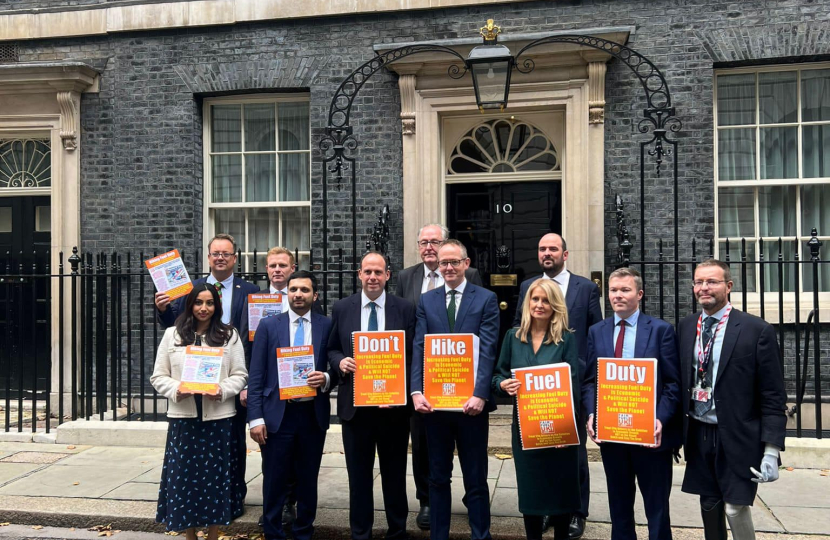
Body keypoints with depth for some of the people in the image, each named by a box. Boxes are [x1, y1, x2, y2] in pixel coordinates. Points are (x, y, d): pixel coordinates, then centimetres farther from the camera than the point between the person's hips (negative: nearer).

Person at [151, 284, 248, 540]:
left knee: (216, 475, 5)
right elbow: (158, 377, 6)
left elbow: (240, 375, 3)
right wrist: (176, 390, -13)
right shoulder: (172, 334, 6)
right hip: (183, 418, 1)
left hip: (218, 418, -1)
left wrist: (223, 391, -16)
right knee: (184, 475, 6)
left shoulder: (229, 335, 4)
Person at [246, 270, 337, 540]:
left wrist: (326, 378, -16)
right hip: (277, 414, -1)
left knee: (308, 480, 13)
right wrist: (256, 418, -7)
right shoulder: (268, 325, 2)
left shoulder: (327, 325, 2)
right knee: (274, 482, 8)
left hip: (313, 414, 1)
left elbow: (337, 368, 7)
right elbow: (256, 376, -1)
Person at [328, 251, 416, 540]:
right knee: (359, 475, 11)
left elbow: (414, 353, -2)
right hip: (355, 403, 1)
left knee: (395, 473, 14)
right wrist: (340, 361, -13)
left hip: (394, 403, -1)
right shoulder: (342, 308, 3)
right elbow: (332, 349, 9)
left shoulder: (406, 308, -2)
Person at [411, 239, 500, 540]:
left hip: (471, 401, -2)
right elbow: (418, 348, 1)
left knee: (476, 478, 9)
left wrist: (480, 394, -18)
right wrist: (417, 391, -11)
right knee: (437, 477, 14)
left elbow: (487, 350, -9)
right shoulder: (426, 300, 8)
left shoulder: (486, 299, -1)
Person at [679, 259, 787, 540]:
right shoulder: (686, 327, 4)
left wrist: (771, 450, -13)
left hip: (737, 438, -4)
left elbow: (773, 397, -10)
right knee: (709, 506, 15)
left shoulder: (757, 329, -10)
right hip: (698, 435, 5)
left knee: (735, 508, -4)